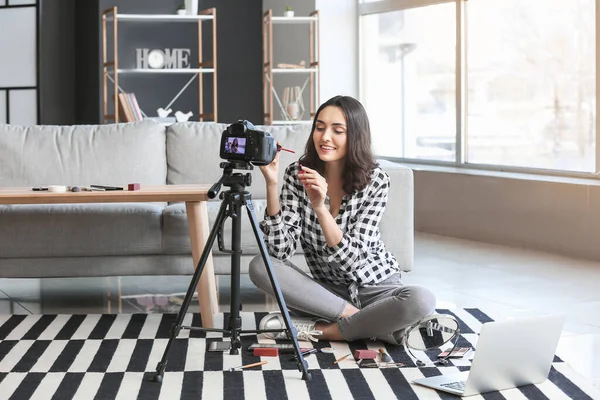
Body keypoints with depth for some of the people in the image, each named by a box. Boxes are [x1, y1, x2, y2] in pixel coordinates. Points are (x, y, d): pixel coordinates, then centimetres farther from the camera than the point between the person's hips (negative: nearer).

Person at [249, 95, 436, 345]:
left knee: (421, 301, -33)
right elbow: (280, 249, -18)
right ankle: (358, 318, -18)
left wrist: (320, 207, -36)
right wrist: (271, 184, -27)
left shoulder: (375, 180, -15)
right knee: (260, 267, -23)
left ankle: (321, 330, -19)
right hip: (327, 290, 2)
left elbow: (351, 258, -22)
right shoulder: (297, 174, -9)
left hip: (376, 287, -2)